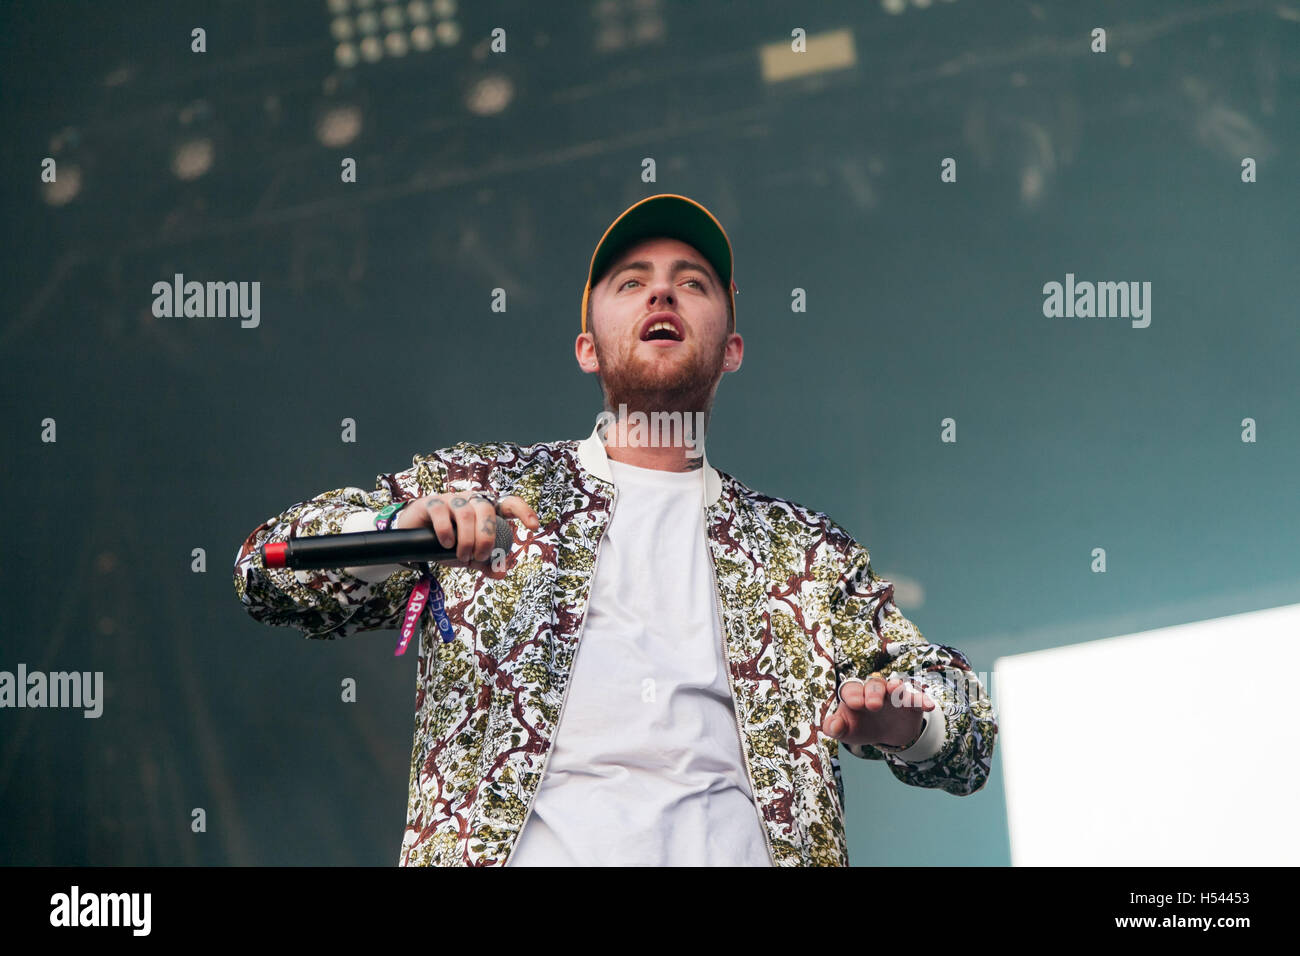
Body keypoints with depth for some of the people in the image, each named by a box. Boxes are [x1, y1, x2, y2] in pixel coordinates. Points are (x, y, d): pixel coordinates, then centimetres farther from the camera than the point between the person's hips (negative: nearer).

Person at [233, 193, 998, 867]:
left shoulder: (805, 550, 24)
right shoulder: (475, 487, 21)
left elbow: (968, 728, 21)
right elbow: (268, 571, 15)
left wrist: (901, 723, -4)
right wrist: (400, 528, -6)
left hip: (732, 845, 2)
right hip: (531, 849, -2)